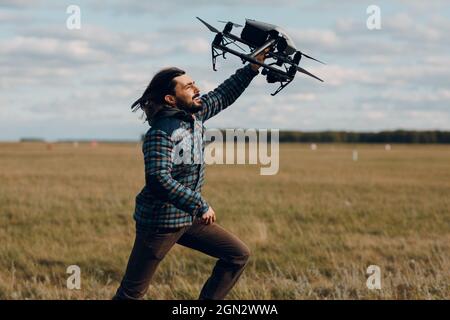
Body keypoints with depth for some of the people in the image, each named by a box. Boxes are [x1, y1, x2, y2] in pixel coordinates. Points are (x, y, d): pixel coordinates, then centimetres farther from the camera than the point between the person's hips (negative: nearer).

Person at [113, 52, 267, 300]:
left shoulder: (195, 113, 4)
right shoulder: (161, 133, -22)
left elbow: (223, 95, 19)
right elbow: (158, 179, -32)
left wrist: (253, 67, 14)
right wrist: (200, 206, -28)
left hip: (189, 217, 9)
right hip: (159, 223, -9)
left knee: (238, 255, 9)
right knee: (132, 292, -3)